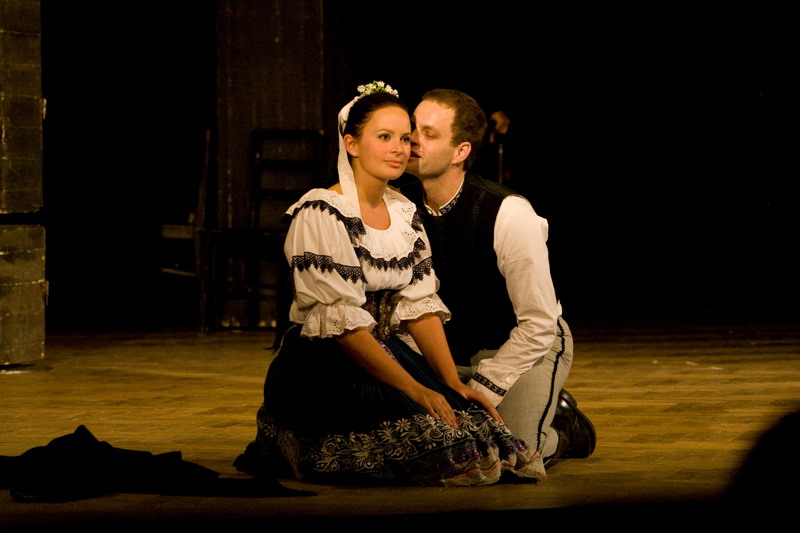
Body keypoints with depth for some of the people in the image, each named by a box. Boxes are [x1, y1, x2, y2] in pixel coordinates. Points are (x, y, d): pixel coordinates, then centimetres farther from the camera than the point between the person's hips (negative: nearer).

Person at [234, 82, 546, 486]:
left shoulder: (405, 214, 10)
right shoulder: (320, 215, -15)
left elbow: (421, 306, 8)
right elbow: (341, 321, -20)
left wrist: (453, 383, -6)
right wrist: (415, 390, -23)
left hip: (384, 355, 7)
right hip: (319, 371, -7)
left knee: (477, 424, -16)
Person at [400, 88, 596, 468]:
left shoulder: (509, 215, -27)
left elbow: (539, 323, -22)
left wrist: (480, 392, -22)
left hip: (528, 346, -5)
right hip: (450, 349, 5)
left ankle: (564, 427, 12)